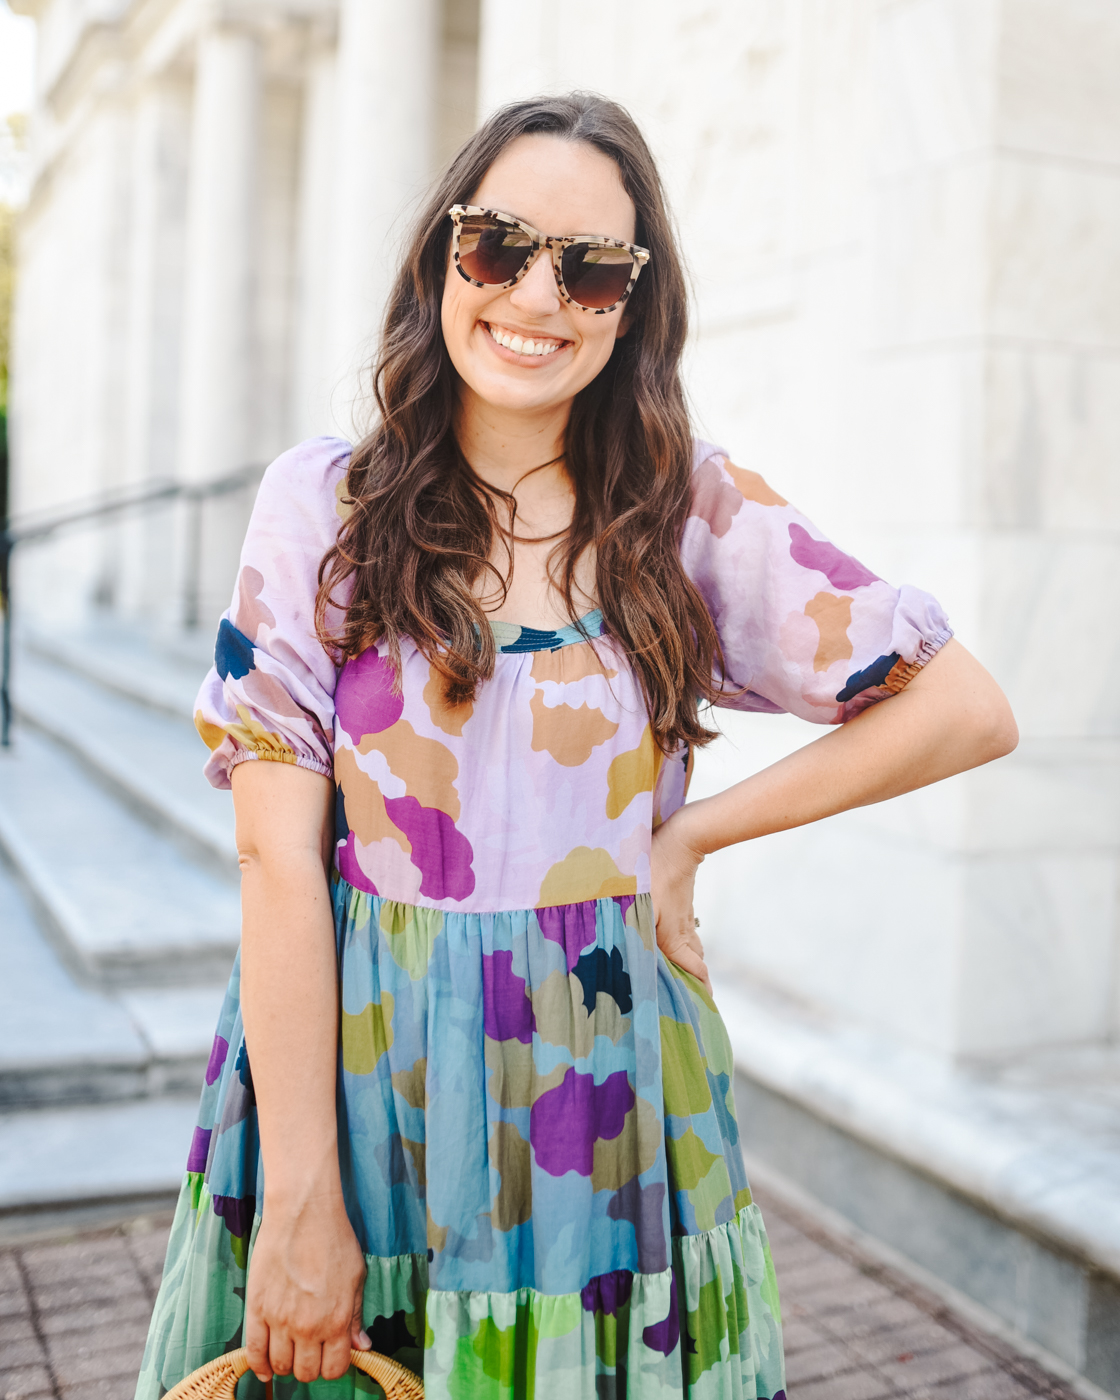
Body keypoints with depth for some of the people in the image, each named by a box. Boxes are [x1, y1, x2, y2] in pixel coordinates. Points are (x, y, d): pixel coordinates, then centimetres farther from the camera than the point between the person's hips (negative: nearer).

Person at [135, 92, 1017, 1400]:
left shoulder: (690, 507, -2)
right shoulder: (325, 499, -5)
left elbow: (969, 709, -1)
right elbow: (278, 851, -10)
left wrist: (696, 829, -5)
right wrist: (302, 1200, -13)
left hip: (611, 1075, 1)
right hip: (354, 1063, 0)